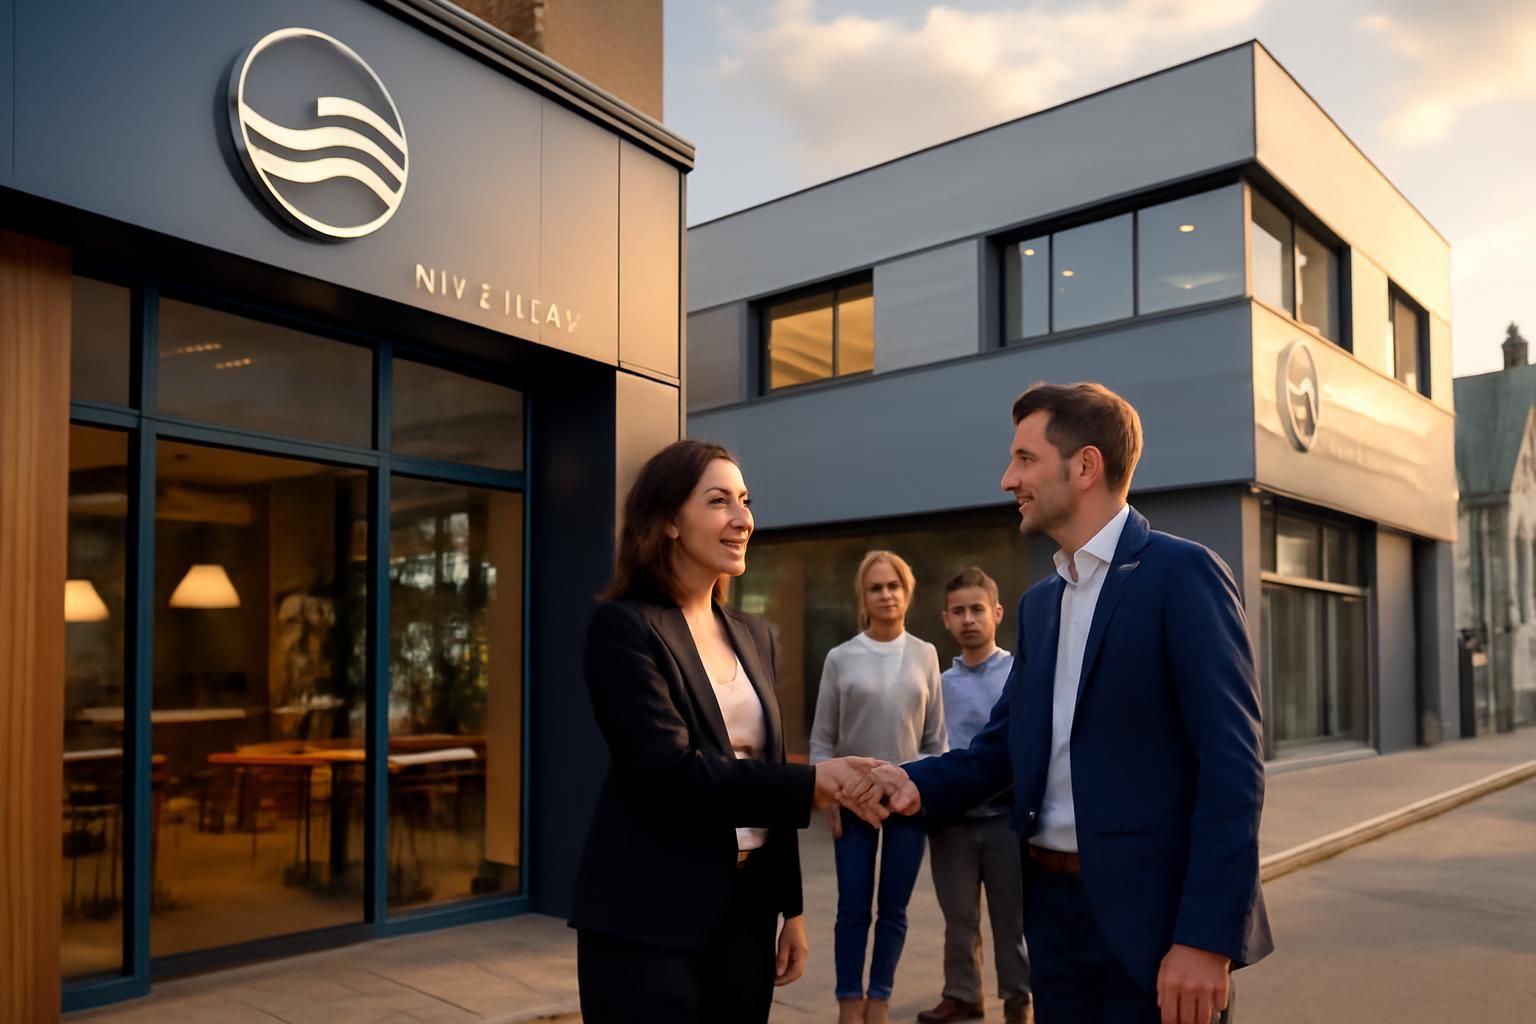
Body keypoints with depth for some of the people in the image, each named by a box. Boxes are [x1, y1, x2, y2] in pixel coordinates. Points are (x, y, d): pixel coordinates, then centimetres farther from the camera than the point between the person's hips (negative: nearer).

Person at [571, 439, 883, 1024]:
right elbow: (667, 772, -20)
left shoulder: (752, 636, 11)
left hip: (745, 906, 6)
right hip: (648, 919, -6)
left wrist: (790, 907, 13)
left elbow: (766, 773, 14)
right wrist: (810, 783, -22)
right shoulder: (624, 627, -10)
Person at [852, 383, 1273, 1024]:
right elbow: (1003, 745, 11)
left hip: (1152, 914, -7)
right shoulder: (1039, 603, 12)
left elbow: (1232, 766, -16)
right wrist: (918, 782, -8)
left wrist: (1207, 936, -20)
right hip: (1053, 906, 7)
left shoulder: (1181, 573, -11)